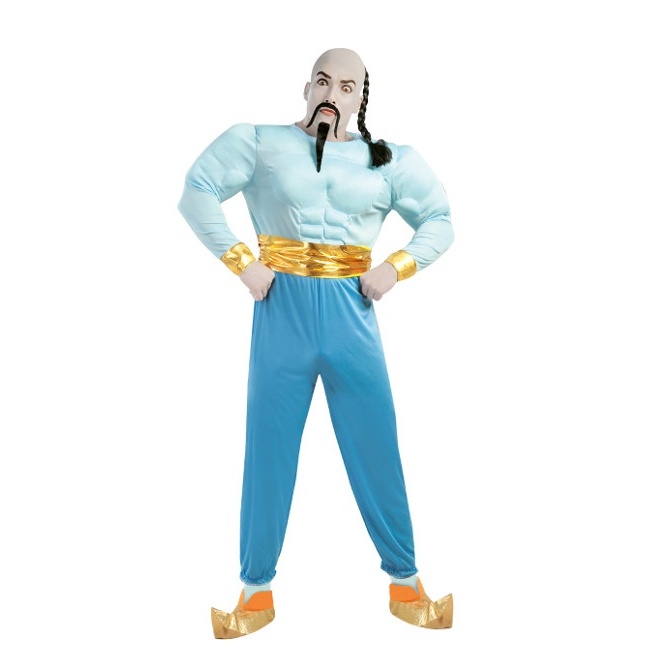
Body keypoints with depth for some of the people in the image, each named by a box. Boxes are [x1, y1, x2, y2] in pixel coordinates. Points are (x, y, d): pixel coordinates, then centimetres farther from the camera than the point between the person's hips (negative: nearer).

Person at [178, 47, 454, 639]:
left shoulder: (386, 161, 7)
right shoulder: (261, 143, 3)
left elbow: (440, 223, 12)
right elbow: (197, 193, 0)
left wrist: (395, 268, -3)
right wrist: (240, 261, -8)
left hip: (352, 316, 1)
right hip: (281, 313, -1)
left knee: (378, 453, 5)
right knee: (268, 453, 6)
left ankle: (405, 581, 24)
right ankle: (257, 589, 22)